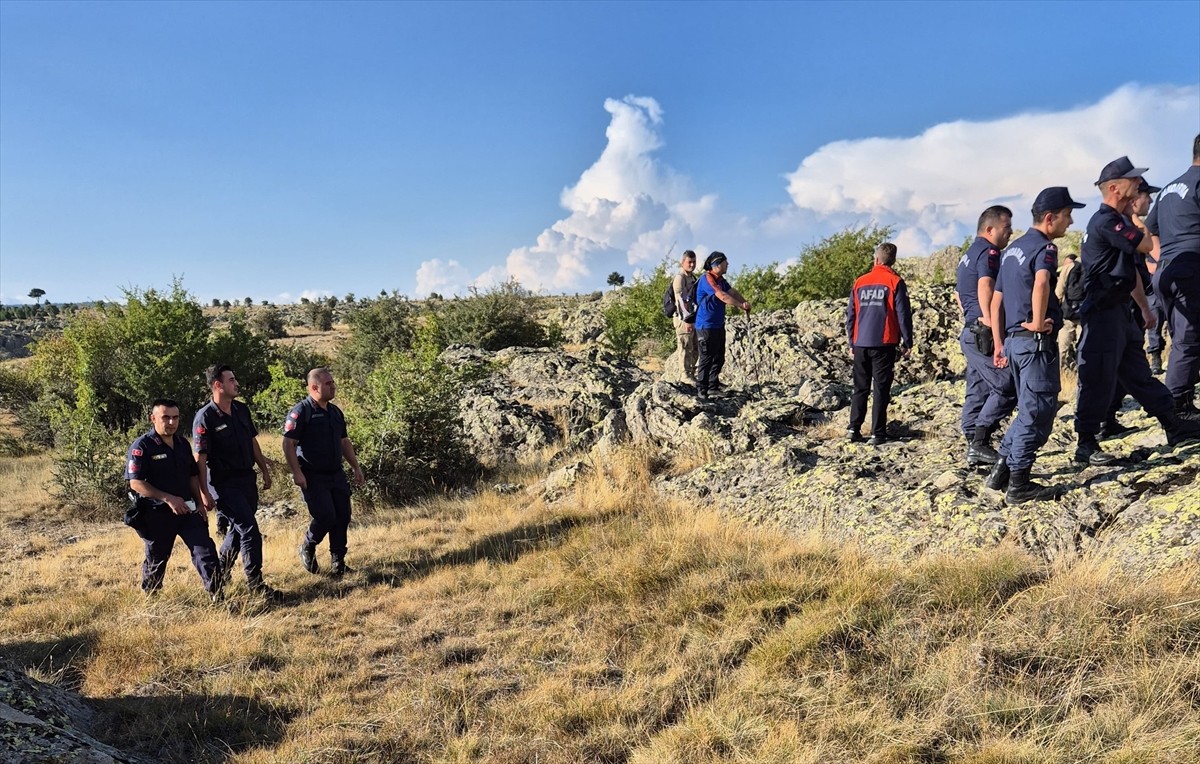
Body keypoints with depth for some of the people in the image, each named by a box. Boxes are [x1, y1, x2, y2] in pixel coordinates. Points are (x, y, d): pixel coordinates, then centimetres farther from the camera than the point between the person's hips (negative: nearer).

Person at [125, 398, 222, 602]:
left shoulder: (182, 444, 9)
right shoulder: (142, 446, -11)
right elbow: (136, 482, -18)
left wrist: (199, 503, 10)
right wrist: (168, 498, -25)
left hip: (187, 510, 5)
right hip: (157, 514, -4)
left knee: (206, 549, -7)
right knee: (157, 559, 11)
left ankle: (216, 596, -5)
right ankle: (149, 597, 35)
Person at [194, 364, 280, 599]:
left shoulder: (242, 409, 7)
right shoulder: (205, 418, -15)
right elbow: (200, 458, -15)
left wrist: (265, 471, 17)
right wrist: (204, 493, -18)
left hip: (247, 479, 7)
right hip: (225, 484, -7)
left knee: (239, 528, 18)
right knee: (249, 531, -11)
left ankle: (221, 570, 39)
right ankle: (255, 583, -2)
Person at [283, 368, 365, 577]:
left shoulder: (335, 412, 12)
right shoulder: (301, 411, -11)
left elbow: (344, 442, 21)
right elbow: (288, 443, -15)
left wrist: (356, 467, 15)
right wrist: (297, 473, -20)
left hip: (336, 475, 7)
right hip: (313, 477, -7)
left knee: (343, 516, 4)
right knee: (326, 516, -12)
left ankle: (338, 564, 15)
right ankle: (307, 548, 18)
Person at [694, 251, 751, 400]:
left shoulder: (720, 280, 12)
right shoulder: (707, 278, -18)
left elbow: (733, 292, 5)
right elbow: (723, 296, -24)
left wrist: (745, 303, -13)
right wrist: (741, 306, -21)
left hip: (718, 325, 9)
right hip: (706, 326, -9)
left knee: (719, 358, 14)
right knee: (706, 359, -6)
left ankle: (713, 387, 25)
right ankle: (701, 391, 0)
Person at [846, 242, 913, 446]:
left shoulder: (859, 282, 9)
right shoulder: (895, 281, -2)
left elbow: (850, 314, 11)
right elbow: (903, 314, -4)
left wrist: (851, 343, 17)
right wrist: (907, 342, 4)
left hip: (860, 344, 3)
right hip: (884, 344, -3)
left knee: (860, 388, 12)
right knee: (881, 389, 0)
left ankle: (854, 429, 5)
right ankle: (878, 433, -3)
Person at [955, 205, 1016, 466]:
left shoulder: (968, 254, 21)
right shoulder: (988, 252, -10)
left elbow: (959, 293, 30)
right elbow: (985, 286, -26)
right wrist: (992, 325, -31)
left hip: (971, 333, 10)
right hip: (985, 335, -10)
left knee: (977, 391, 10)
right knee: (1006, 387, -8)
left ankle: (973, 448, 13)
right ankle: (979, 443, -9)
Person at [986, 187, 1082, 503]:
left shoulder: (1012, 249, 17)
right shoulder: (1044, 247, -10)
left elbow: (996, 301, 18)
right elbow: (1041, 282, -34)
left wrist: (1000, 343, 18)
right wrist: (1038, 322, -23)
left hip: (1014, 339, 9)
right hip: (1037, 342, -9)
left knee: (1029, 409, 19)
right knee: (1037, 412, -1)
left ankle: (1001, 469, 17)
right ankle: (1018, 483, 3)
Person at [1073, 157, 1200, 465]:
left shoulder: (1118, 221, 17)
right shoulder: (1105, 221, -16)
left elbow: (1131, 270, 23)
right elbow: (1147, 245, -18)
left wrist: (1145, 308, 25)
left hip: (1120, 311, 10)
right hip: (1103, 313, -10)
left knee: (1138, 371, 17)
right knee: (1099, 379, -6)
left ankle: (1173, 425, 28)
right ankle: (1086, 445, 2)